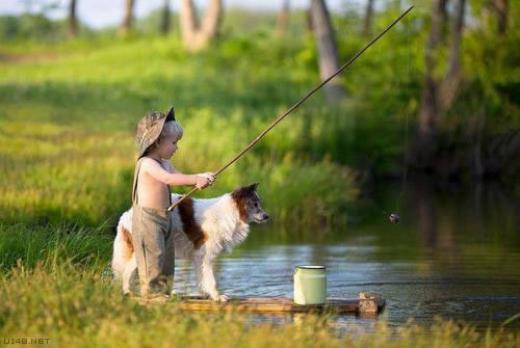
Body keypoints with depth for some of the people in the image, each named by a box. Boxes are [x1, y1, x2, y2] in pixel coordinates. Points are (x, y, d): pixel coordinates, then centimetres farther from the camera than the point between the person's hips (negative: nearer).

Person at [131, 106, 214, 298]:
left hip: (164, 217, 10)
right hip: (147, 217, -10)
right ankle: (151, 291, -5)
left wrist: (202, 177, -6)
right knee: (153, 254, -10)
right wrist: (196, 179, -34)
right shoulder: (147, 163, -18)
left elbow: (181, 177, 14)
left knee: (167, 256, 11)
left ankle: (163, 291, 17)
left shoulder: (165, 163, 14)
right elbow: (168, 179, -32)